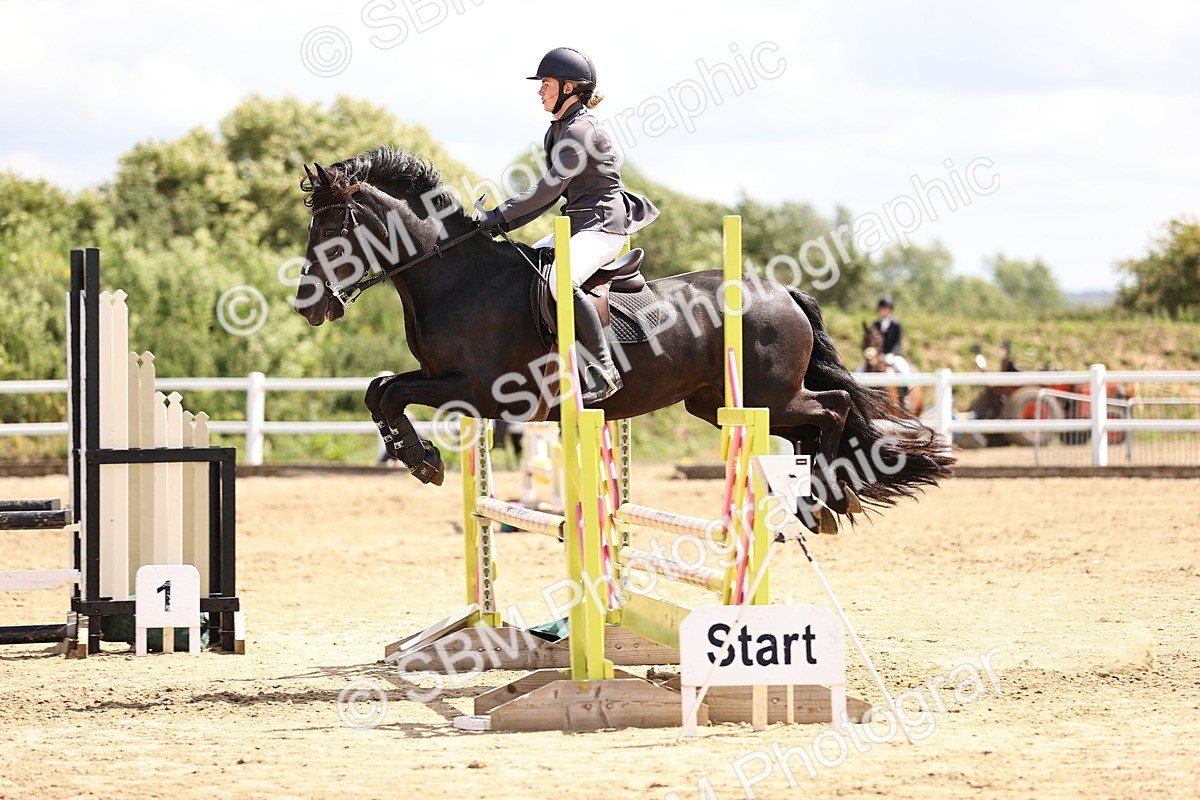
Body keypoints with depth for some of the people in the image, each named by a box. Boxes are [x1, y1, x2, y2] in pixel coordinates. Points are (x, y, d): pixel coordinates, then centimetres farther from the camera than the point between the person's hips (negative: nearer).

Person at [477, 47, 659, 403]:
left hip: (603, 226, -11)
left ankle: (604, 371, -29)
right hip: (576, 225, 11)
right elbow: (552, 192, 16)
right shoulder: (559, 130, 16)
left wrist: (500, 214, -15)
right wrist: (506, 224, 6)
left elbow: (549, 189, -18)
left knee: (560, 282, -33)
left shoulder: (580, 131, -15)